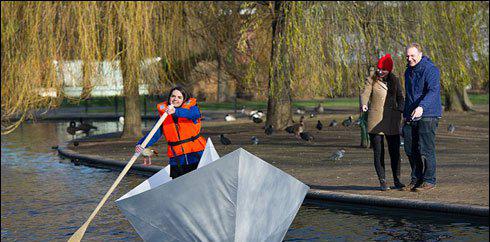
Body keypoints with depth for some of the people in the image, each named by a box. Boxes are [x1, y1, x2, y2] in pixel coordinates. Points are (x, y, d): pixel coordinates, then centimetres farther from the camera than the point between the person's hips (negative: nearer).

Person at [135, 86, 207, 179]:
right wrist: (141, 144, -21)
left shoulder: (191, 106, -3)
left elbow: (196, 114, -28)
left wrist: (176, 111, -44)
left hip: (196, 154, -2)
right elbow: (155, 134, -3)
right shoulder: (163, 113, 3)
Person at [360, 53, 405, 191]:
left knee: (395, 151, 4)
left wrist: (402, 110, -5)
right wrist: (363, 105, -34)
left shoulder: (395, 80, 10)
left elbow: (400, 97, 14)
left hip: (392, 120, 3)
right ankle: (382, 181, 4)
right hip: (375, 120, -3)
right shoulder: (371, 80, 1)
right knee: (378, 153, -2)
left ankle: (397, 180, 15)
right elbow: (365, 93, -12)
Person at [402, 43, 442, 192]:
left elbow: (433, 91, -24)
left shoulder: (431, 70, -10)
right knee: (410, 149, 7)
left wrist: (421, 107, -38)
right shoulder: (409, 71, 17)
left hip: (428, 115, -8)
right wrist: (405, 114, 24)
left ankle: (429, 181, 3)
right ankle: (416, 179, 17)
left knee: (426, 149, -6)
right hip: (411, 117, 8)